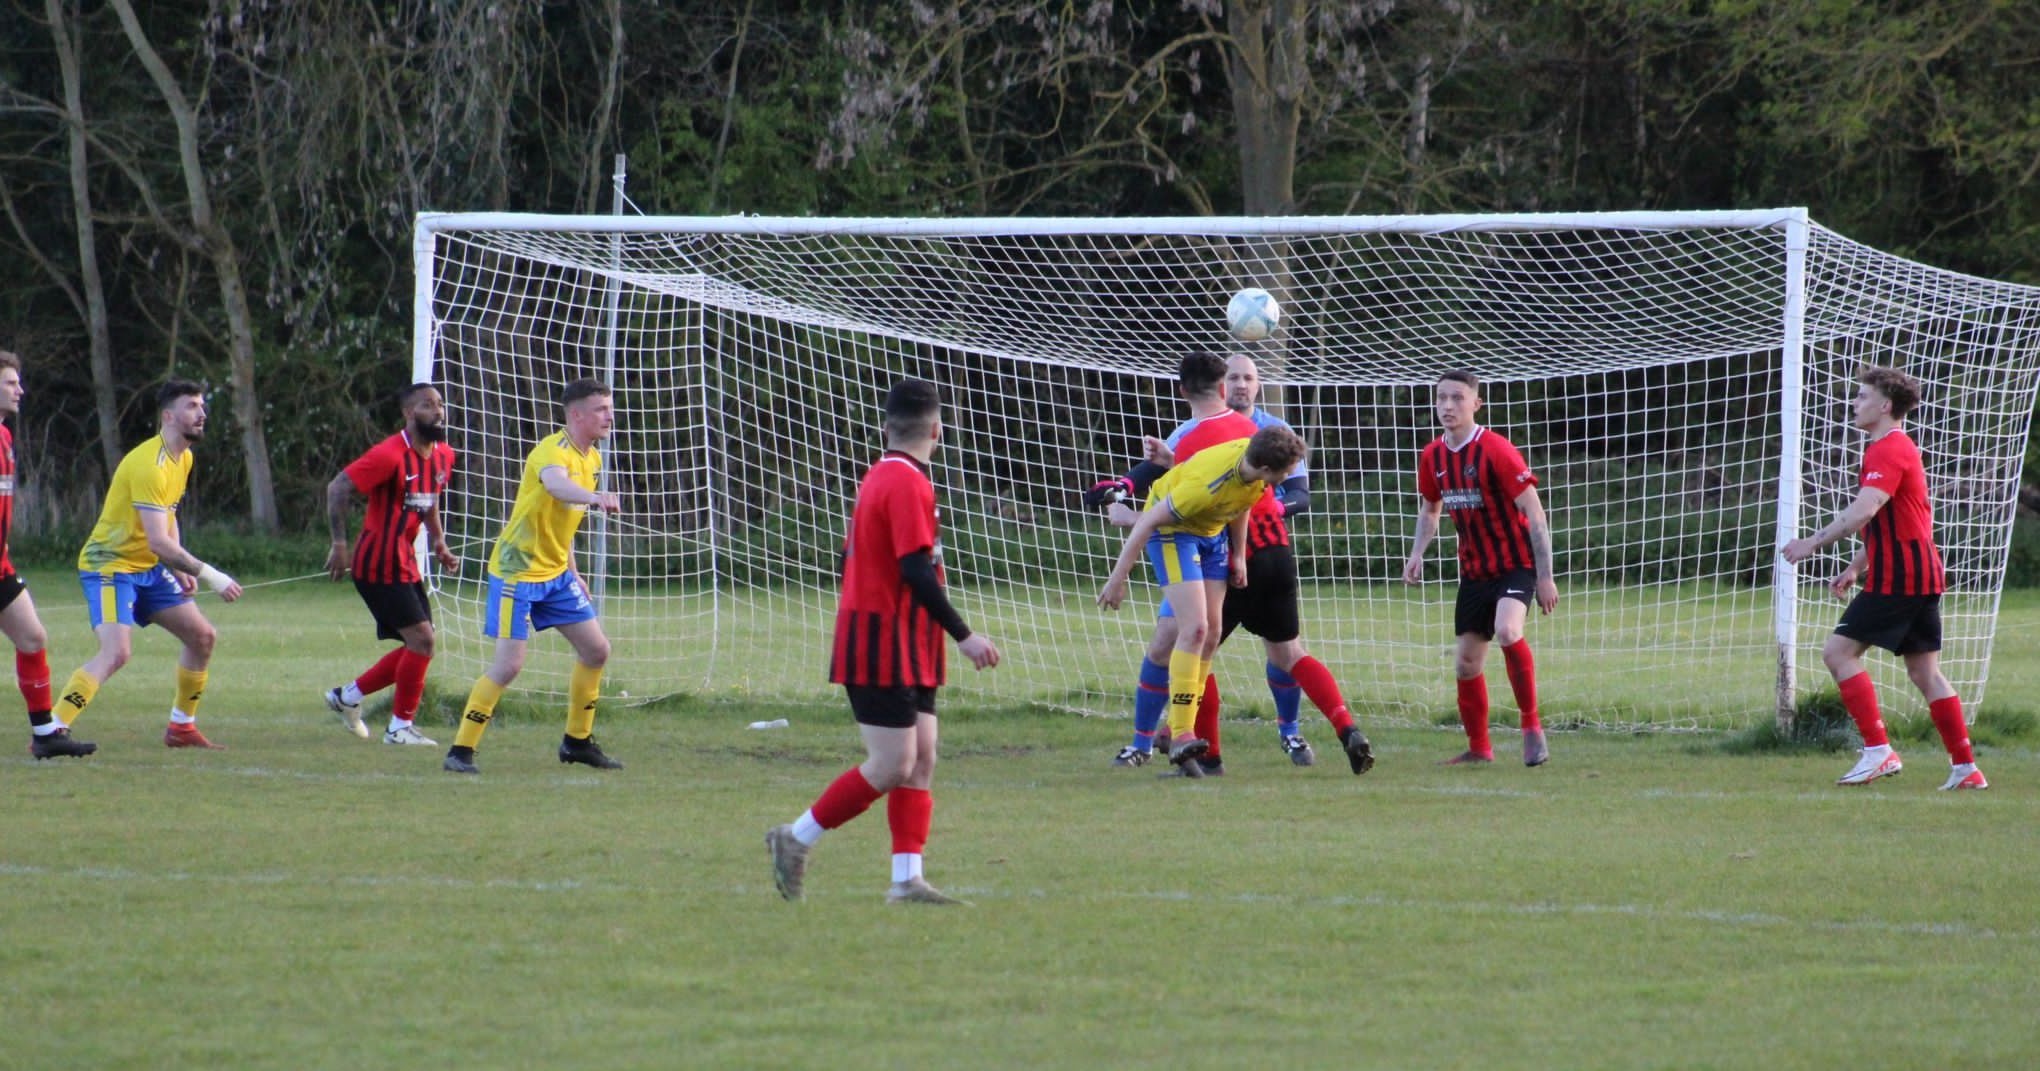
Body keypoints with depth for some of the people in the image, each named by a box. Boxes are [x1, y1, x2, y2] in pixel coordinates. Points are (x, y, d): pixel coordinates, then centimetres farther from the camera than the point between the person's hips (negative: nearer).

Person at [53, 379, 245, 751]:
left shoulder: (183, 459, 7)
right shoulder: (149, 464, -24)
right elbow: (158, 542, -30)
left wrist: (181, 569, 10)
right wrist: (209, 575, -27)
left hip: (148, 568, 10)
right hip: (109, 566, -10)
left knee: (203, 636, 10)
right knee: (116, 652, -27)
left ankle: (182, 727, 22)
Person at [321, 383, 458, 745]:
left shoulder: (443, 456, 8)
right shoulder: (390, 455, -19)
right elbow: (337, 489, -17)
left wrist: (438, 542, 13)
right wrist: (339, 545, -19)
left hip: (405, 564, 9)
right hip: (380, 564, -9)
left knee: (417, 647, 10)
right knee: (421, 639, -13)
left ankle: (347, 696, 25)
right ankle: (401, 727, -1)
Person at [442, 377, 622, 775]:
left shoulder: (592, 458, 9)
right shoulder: (553, 450, -20)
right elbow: (556, 485, -45)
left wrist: (573, 573, 20)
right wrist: (595, 497, -64)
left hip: (556, 572, 9)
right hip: (517, 571, -9)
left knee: (596, 650, 9)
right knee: (508, 664, -14)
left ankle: (578, 741, 24)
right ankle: (460, 752, -6)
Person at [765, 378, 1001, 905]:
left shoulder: (878, 477, 14)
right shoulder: (907, 483, -16)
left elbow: (851, 556, 19)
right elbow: (917, 572, -22)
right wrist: (964, 636, -19)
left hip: (906, 649, 10)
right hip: (886, 647, -10)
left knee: (921, 762, 4)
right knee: (893, 766, -8)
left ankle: (907, 879, 1)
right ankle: (795, 839, 3)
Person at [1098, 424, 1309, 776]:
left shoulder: (1253, 460, -16)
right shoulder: (1207, 484, -38)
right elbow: (1148, 521, -29)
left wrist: (1239, 555, 12)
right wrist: (1117, 579, -23)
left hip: (1213, 532, 8)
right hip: (1172, 530, -8)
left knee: (1212, 632, 4)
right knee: (1195, 628, -19)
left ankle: (1177, 729, 11)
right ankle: (1181, 736, -20)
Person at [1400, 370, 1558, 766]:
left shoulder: (1496, 451, -18)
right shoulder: (1433, 457, 1)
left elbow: (1534, 513, -16)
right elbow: (1430, 508, 20)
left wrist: (1545, 577, -19)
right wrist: (1417, 553, 2)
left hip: (1515, 563, -7)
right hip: (1474, 568, 7)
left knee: (1507, 630, -33)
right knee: (1466, 662, 8)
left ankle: (1531, 726, -18)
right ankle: (1479, 748, 27)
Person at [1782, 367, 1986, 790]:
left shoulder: (1888, 450, -12)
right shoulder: (1898, 447, 21)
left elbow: (1865, 509, -27)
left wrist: (1813, 543, -27)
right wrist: (1857, 567, 26)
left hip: (1897, 576, -10)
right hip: (1923, 575, 10)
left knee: (1839, 652, -10)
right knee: (1924, 671, 11)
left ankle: (1878, 751, -16)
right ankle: (1966, 768, 8)